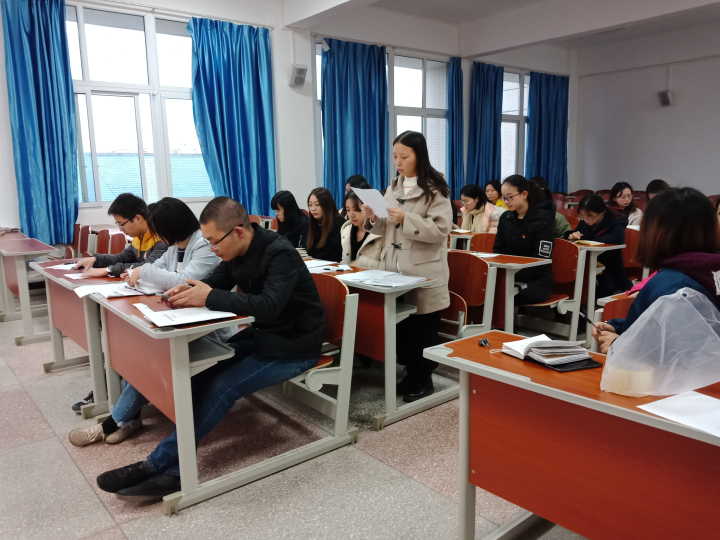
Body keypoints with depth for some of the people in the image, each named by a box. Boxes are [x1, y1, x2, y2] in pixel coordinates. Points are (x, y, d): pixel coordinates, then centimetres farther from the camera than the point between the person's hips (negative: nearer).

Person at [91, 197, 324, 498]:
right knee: (201, 373, -13)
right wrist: (189, 291, -12)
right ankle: (172, 470, -10)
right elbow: (215, 284, 11)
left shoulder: (280, 254, -24)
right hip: (259, 336, 8)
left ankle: (161, 464, -13)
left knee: (222, 387, -24)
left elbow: (268, 306, -35)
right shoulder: (238, 252, 1)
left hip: (293, 346, -8)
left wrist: (208, 297, -32)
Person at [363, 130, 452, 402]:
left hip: (424, 274, -6)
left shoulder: (435, 189, -9)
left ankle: (423, 380, 22)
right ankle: (410, 374, 29)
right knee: (400, 325, 13)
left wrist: (406, 219, -25)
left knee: (423, 329, 6)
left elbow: (440, 230, -17)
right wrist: (373, 219, -5)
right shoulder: (393, 186, 11)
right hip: (395, 269, 6)